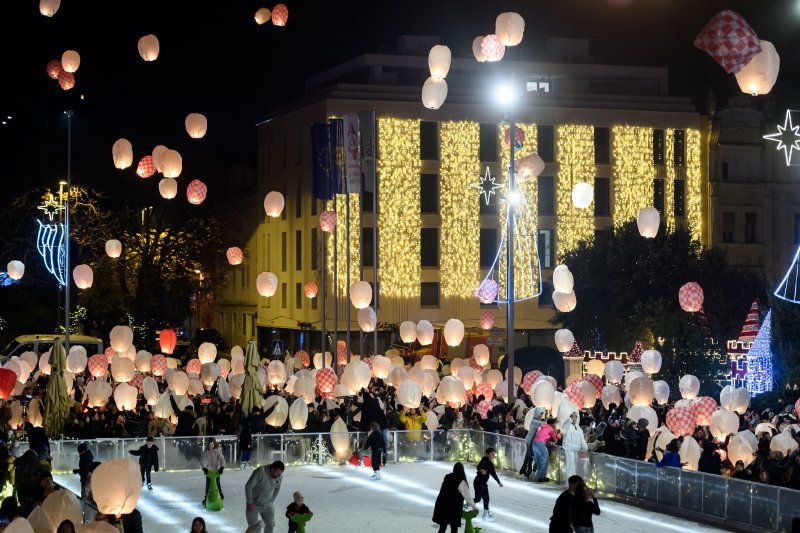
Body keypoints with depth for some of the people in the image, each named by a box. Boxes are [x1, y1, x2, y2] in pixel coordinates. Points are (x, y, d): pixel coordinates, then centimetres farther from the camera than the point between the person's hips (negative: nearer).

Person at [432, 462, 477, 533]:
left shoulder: (447, 478, 8)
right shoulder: (461, 482, -10)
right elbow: (467, 496, -6)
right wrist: (474, 507, 7)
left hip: (442, 506, 5)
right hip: (453, 508, -5)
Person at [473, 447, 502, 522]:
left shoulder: (490, 464, 10)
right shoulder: (484, 460, -15)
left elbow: (493, 474, 23)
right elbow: (479, 466, -33)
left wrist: (499, 482, 29)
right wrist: (481, 470, -56)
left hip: (484, 484, 9)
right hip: (478, 483, -9)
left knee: (486, 498, 10)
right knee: (478, 498, -6)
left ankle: (486, 513, 19)